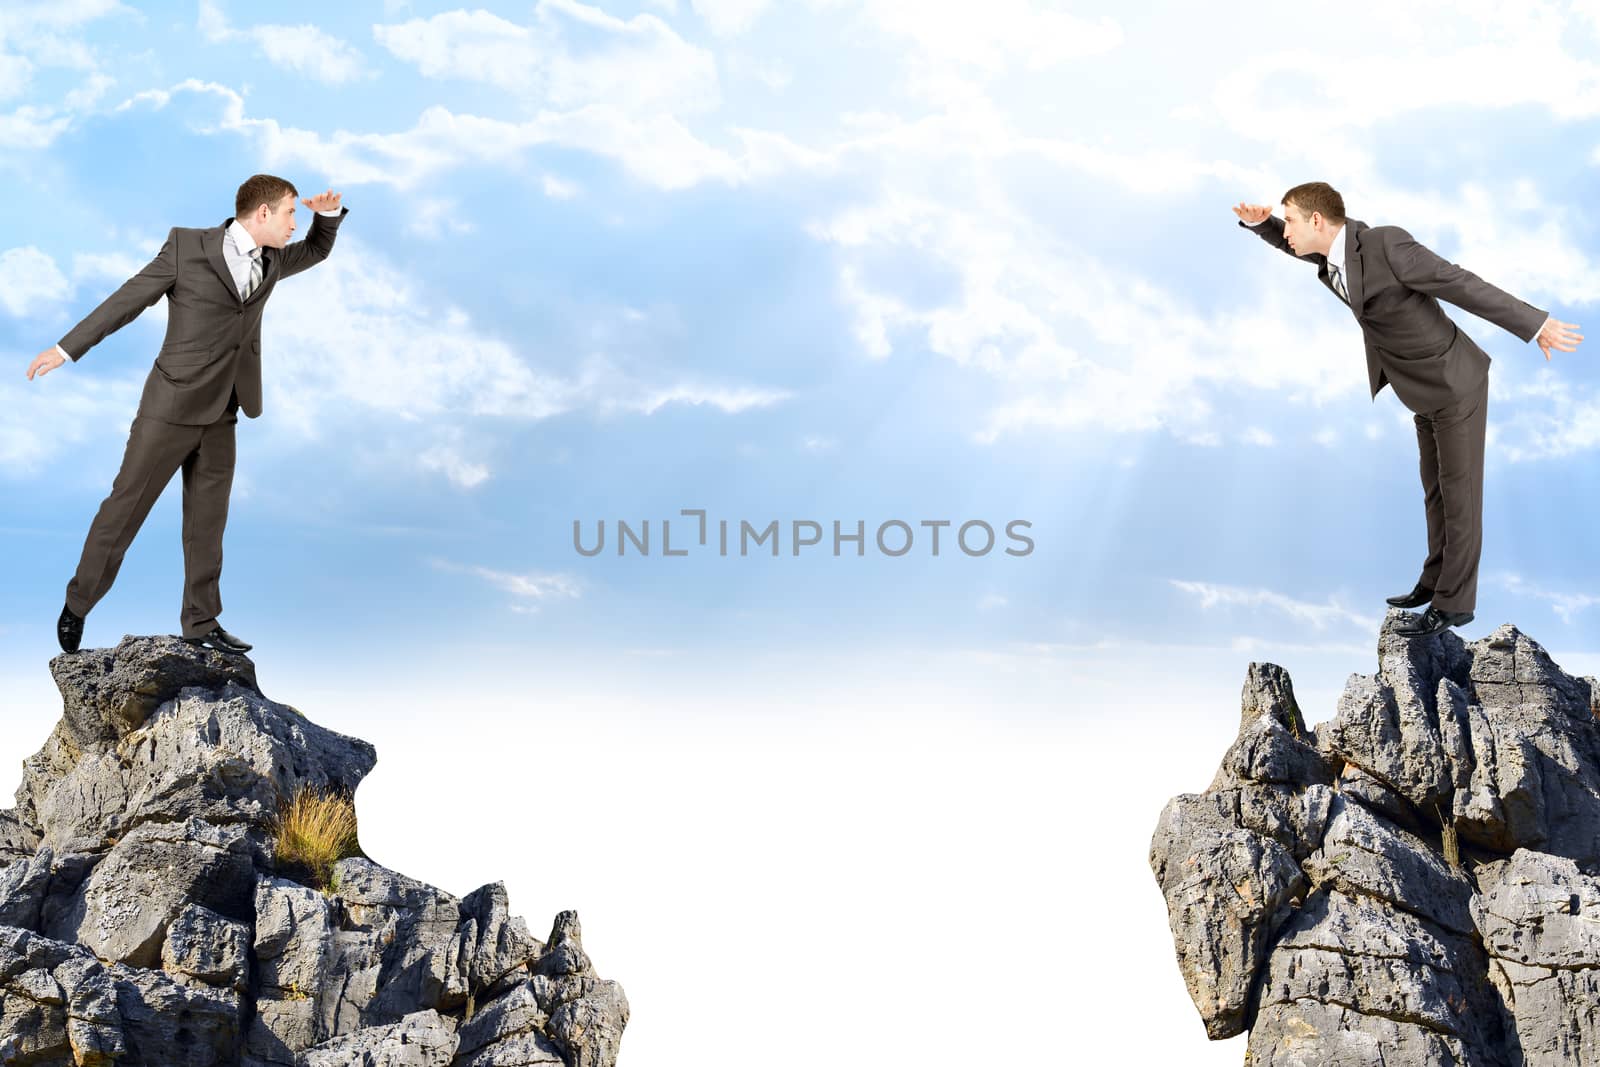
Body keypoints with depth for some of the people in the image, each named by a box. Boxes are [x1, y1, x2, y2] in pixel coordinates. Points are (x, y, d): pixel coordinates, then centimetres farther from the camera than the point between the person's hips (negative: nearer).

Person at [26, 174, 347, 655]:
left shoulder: (270, 261, 7)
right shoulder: (187, 245, -9)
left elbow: (317, 250, 25)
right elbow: (129, 298, -3)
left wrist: (328, 211, 3)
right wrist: (66, 348, 0)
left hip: (220, 416, 5)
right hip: (171, 405, -5)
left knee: (207, 522, 8)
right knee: (125, 506, 2)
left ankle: (201, 623, 16)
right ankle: (79, 601, 19)